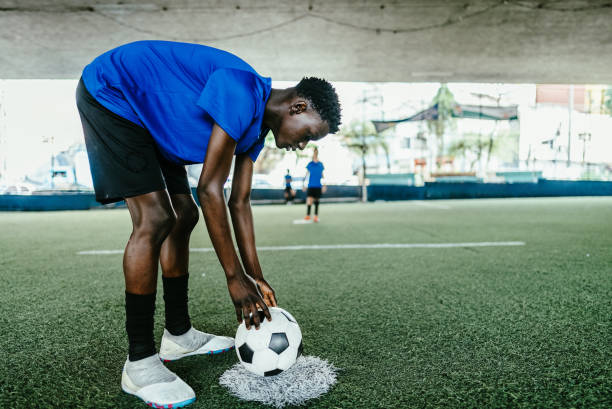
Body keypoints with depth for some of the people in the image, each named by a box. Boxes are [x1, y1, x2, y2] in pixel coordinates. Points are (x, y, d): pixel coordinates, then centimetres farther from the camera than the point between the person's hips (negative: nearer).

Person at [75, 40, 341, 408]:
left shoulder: (257, 124, 1)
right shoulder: (243, 94, -28)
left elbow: (239, 203, 3)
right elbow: (210, 189, -30)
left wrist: (256, 278, 3)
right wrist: (236, 278, -24)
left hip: (148, 116, 10)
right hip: (110, 93, -10)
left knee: (183, 216, 5)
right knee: (155, 219, -20)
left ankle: (178, 335, 17)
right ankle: (140, 364, -8)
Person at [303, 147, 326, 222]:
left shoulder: (320, 164, 8)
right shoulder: (310, 164, 3)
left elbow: (322, 175, 12)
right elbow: (307, 174, 7)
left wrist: (324, 185, 7)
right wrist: (304, 185, 5)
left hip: (318, 186, 2)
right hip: (311, 185, -2)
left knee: (317, 201, 7)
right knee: (309, 200, -11)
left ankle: (316, 216, 12)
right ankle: (308, 215, -3)